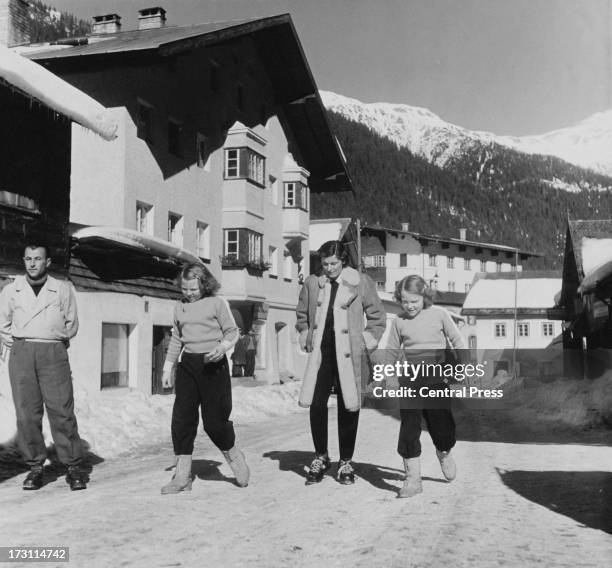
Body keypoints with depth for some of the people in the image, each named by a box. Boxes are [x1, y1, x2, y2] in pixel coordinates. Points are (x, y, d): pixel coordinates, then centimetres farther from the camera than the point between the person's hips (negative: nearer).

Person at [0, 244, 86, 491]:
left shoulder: (63, 289, 8)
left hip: (53, 352, -2)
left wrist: (53, 341, 9)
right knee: (26, 412, -2)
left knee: (62, 410, -7)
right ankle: (35, 466, 8)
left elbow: (72, 325, 14)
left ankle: (74, 467, 0)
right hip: (21, 352, 2)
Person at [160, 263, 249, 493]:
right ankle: (182, 476, 5)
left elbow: (232, 332, -1)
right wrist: (167, 367, 17)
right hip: (188, 364, 5)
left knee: (214, 419, -5)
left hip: (212, 364, -4)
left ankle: (234, 456, 24)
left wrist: (222, 347, -21)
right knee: (181, 418, -2)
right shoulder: (180, 306, 12)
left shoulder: (217, 303, -2)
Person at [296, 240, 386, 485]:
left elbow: (377, 317, 6)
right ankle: (320, 456, 18)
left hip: (348, 355, -2)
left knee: (348, 407, 3)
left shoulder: (360, 283, -1)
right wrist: (306, 338, 12)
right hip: (320, 355, 2)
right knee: (316, 404, -2)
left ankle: (345, 462, 17)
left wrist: (367, 342, 0)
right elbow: (302, 315, 21)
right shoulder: (312, 283, 6)